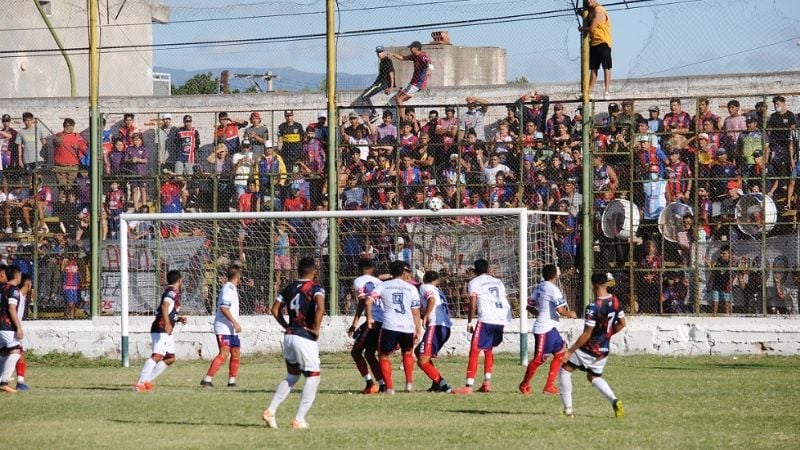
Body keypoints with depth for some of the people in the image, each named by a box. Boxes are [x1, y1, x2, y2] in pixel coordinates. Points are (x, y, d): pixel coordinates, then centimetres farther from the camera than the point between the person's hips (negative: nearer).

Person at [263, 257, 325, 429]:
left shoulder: (289, 288, 11)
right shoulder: (316, 289, -8)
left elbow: (275, 309, 12)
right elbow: (320, 307, -27)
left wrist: (287, 326, 16)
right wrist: (316, 329, -16)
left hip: (289, 336, 7)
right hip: (306, 338, -7)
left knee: (292, 375, 21)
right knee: (313, 377, 3)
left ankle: (271, 411, 9)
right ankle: (299, 419, -5)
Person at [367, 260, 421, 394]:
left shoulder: (383, 286, 9)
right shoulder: (411, 288, 10)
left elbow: (369, 301, -2)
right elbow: (415, 312, 6)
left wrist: (369, 318, 10)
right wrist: (418, 330, 10)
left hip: (389, 327, -2)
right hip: (408, 327, 2)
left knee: (384, 355, 13)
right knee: (407, 353, 27)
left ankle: (389, 387, 2)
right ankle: (409, 383, 20)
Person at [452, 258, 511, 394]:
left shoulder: (474, 283, 5)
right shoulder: (498, 282, 22)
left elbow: (473, 305, -4)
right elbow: (505, 302, 19)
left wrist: (469, 322, 3)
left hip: (486, 319, -6)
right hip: (502, 319, 6)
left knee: (475, 351, -6)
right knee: (488, 349, 24)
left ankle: (469, 386, -15)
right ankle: (487, 382, 16)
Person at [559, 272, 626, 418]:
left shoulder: (593, 307, -25)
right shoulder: (615, 301, -4)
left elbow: (586, 335, -22)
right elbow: (622, 324, 8)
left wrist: (570, 351, -16)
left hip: (589, 348, -7)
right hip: (604, 350, 7)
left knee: (565, 369, 12)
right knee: (594, 377, 26)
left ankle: (568, 409, 10)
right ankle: (614, 400, 1)